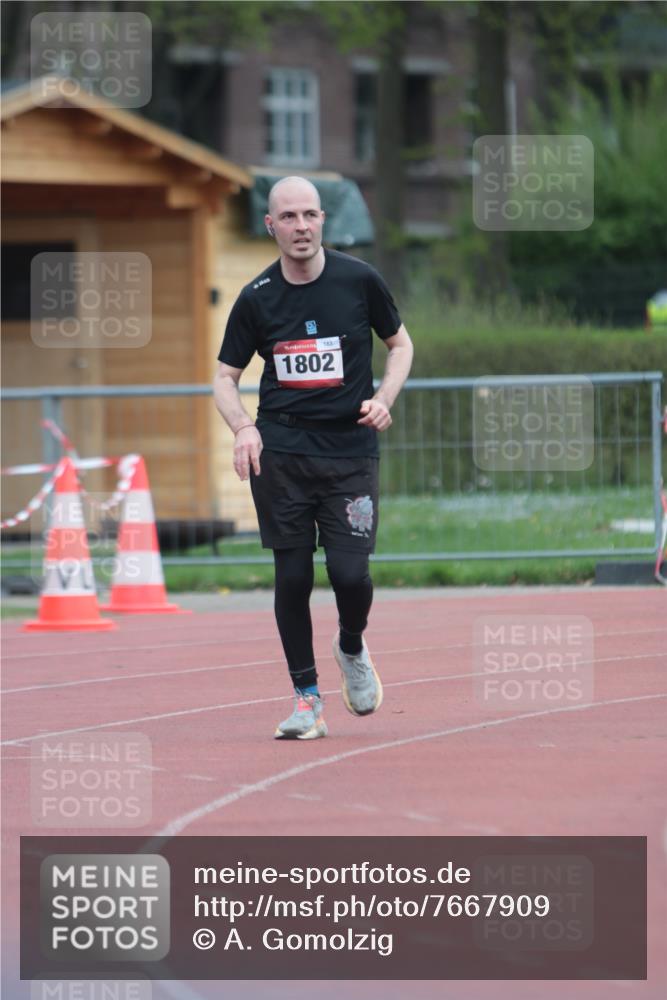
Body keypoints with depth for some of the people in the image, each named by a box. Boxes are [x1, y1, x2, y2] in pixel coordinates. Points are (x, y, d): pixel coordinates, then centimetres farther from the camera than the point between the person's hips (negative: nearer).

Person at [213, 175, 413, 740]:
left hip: (351, 446, -1)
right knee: (292, 576, -1)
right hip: (280, 452, 1)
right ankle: (307, 697, 12)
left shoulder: (359, 280, -1)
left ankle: (352, 649, 23)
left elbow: (401, 344, 13)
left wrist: (384, 400, -5)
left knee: (350, 572, -10)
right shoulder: (257, 298, 1)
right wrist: (243, 427, -10)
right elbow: (226, 376, 9)